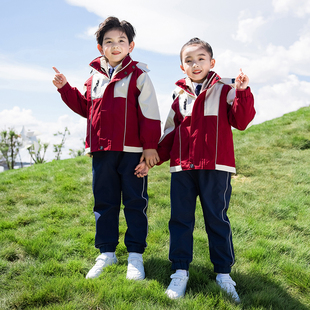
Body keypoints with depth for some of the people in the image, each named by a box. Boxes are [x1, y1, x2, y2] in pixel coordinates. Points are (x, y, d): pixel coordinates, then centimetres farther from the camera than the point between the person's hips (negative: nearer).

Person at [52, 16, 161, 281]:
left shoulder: (138, 75, -3)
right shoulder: (95, 77, 12)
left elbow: (150, 114, -6)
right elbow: (86, 108, 21)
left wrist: (150, 147, -10)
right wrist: (65, 88, 12)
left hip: (132, 151, -5)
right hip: (101, 152, 5)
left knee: (135, 202, 5)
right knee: (104, 203, 12)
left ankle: (135, 254, 17)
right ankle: (106, 253, 25)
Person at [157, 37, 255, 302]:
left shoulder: (224, 90, 5)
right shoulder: (179, 95, 13)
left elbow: (241, 121, -4)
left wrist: (243, 92, -15)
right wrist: (156, 156, 10)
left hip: (215, 166, -3)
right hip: (182, 166, 3)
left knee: (217, 218, 3)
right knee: (180, 218, 5)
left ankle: (223, 272, 16)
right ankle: (180, 271, 17)